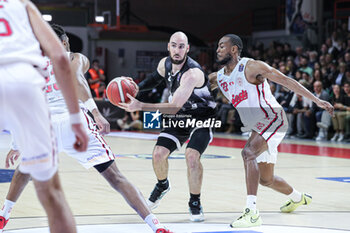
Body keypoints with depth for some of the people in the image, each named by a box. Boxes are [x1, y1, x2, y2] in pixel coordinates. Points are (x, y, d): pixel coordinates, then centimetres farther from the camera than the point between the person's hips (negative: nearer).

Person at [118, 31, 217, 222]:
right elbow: (156, 78, 18)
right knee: (159, 153, -6)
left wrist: (141, 106, -43)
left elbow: (174, 107, -38)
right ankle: (162, 185, 27)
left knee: (192, 155, -27)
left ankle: (195, 203, -7)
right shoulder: (165, 64, -8)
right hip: (179, 117, 6)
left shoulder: (192, 73, -32)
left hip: (202, 117, -6)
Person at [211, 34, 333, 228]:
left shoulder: (251, 67, -14)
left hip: (273, 120, -8)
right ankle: (298, 198, 47)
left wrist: (316, 100, -17)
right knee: (265, 179, 16)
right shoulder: (218, 77, 6)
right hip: (257, 128, 8)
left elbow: (285, 81, -14)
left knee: (248, 153, -32)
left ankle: (252, 212, -35)